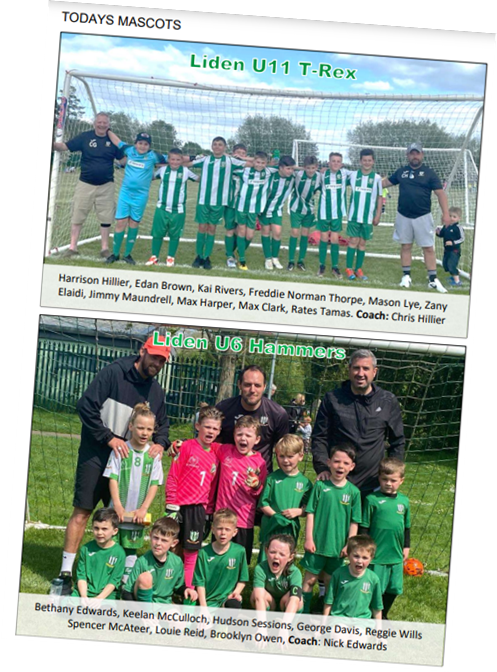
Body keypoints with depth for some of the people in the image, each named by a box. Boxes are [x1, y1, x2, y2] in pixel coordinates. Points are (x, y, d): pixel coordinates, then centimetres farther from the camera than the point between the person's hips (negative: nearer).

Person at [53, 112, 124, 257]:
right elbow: (65, 146, -7)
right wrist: (52, 144, -25)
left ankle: (105, 248, 16)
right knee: (77, 216, 1)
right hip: (85, 184, -1)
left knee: (106, 218, 6)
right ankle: (73, 247, 9)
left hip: (106, 185, 1)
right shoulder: (85, 137, -3)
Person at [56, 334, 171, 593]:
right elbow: (85, 406, -15)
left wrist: (160, 443, -3)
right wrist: (108, 437, -17)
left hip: (128, 458, 5)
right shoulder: (114, 373, -10)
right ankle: (66, 572, 1)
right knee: (82, 512, -5)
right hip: (96, 456, -5)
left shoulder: (156, 390, 10)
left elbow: (162, 424, 19)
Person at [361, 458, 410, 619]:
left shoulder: (404, 501, 5)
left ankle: (382, 616, 34)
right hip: (377, 554, -5)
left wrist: (406, 546, 15)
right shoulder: (372, 499, -9)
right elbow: (364, 527, -6)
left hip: (396, 555, 5)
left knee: (393, 588, 15)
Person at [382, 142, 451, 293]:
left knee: (428, 248, -1)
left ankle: (433, 280, 3)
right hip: (403, 217, 3)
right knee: (405, 246, 9)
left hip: (422, 217, -2)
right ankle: (406, 276, 19)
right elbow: (386, 182, 20)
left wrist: (445, 213, -13)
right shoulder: (401, 172, 7)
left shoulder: (429, 173, -1)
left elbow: (440, 193, -5)